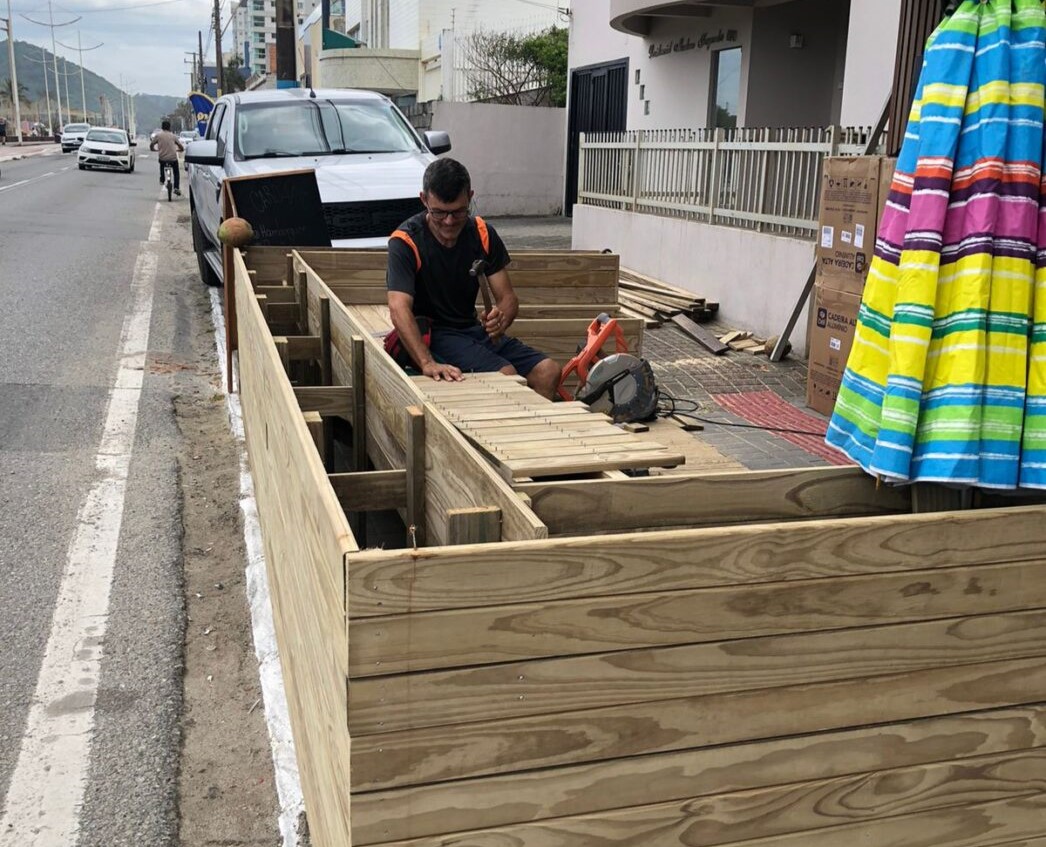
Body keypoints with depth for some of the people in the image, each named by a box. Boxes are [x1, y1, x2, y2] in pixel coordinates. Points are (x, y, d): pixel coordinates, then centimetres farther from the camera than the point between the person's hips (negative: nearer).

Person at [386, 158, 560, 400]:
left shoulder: (482, 234, -1)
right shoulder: (405, 242, -17)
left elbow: (507, 297, -1)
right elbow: (399, 309, -30)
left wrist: (501, 318, -27)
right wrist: (427, 363, -45)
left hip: (474, 328, 6)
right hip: (431, 335, -6)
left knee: (548, 372, -12)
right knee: (506, 374, -27)